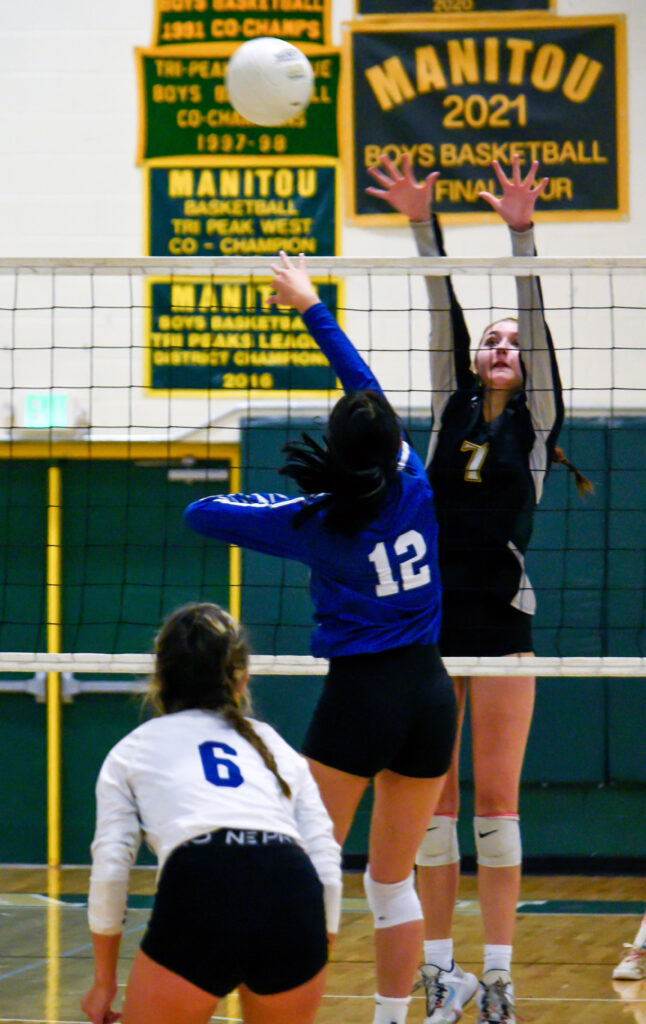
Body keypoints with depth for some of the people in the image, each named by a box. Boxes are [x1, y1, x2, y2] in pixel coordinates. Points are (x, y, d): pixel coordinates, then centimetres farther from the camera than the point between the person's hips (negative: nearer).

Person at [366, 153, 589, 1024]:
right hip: (431, 616, 3)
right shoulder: (452, 411, 12)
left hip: (502, 618, -3)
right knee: (431, 803, 3)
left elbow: (537, 322, -5)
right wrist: (422, 225, -5)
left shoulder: (536, 420, 6)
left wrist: (522, 235, -16)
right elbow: (444, 313, 4)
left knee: (496, 801, -3)